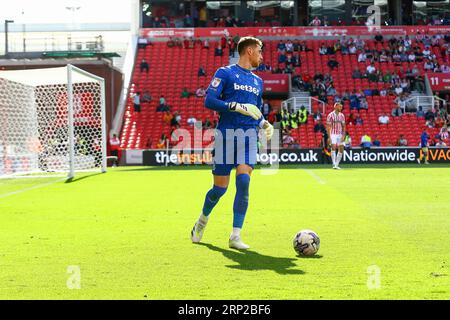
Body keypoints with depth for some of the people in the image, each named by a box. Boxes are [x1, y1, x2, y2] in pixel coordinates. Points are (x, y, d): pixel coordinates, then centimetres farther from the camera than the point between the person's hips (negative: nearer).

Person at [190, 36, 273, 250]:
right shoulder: (225, 73, 1)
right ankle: (202, 221, 31)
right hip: (226, 134, -4)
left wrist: (265, 124, 8)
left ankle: (235, 236, -8)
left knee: (243, 182, -13)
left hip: (249, 136, 4)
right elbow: (209, 101, -10)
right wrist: (238, 107, -18)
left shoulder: (257, 81, 20)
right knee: (220, 188, 1)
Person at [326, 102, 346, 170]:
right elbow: (328, 127, -6)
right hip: (333, 134, -4)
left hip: (340, 135, 4)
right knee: (333, 147, -20)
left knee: (341, 149, 0)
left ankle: (337, 165, 11)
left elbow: (343, 126, 9)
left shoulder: (342, 115, 8)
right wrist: (329, 137, -13)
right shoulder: (330, 115, -4)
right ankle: (334, 164, -24)